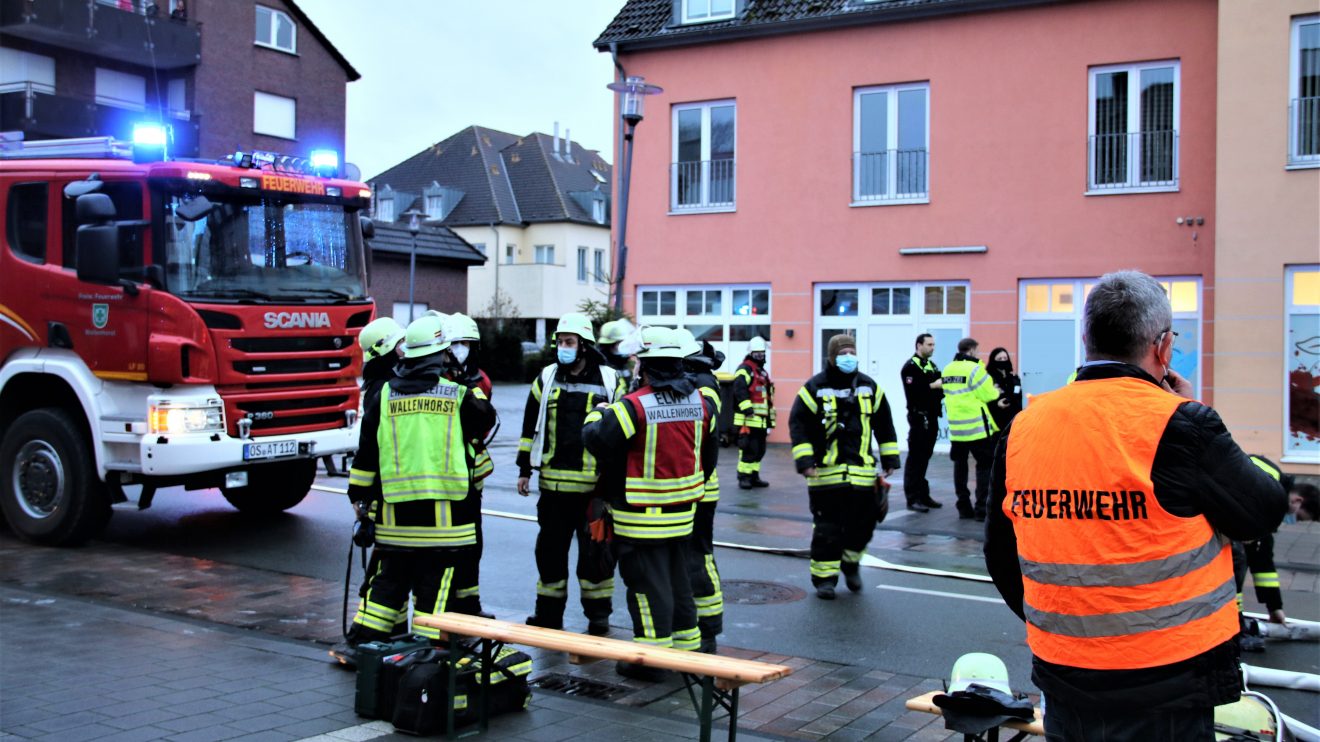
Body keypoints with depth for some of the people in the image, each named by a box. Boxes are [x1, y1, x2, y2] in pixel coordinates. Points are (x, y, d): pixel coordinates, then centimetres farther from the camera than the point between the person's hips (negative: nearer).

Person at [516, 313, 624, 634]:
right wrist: (524, 469, 12)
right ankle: (549, 612, 21)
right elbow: (531, 426, 13)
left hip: (595, 485, -3)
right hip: (554, 483, 3)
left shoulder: (610, 381, 0)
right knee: (550, 548, 9)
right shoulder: (546, 379, 8)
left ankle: (598, 612, 18)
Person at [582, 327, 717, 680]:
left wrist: (598, 413, 6)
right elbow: (709, 452, 15)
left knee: (648, 584, 1)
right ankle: (686, 646, 28)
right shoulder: (700, 401, 2)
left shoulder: (634, 406, -20)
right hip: (682, 511, 7)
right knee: (678, 579, 19)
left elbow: (596, 440, -15)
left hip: (642, 515, -7)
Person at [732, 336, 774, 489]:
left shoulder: (763, 373, 24)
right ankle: (743, 477, -5)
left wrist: (770, 419, 24)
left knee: (759, 450, 12)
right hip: (748, 419, -9)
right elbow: (740, 390, -21)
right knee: (749, 449, -11)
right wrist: (747, 408, -30)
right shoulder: (745, 369, -5)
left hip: (761, 420, 9)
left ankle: (754, 476, 20)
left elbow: (768, 398, 27)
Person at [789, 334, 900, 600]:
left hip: (862, 470, 3)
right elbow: (798, 423, -4)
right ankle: (824, 577, 13)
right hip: (826, 471, -3)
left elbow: (884, 424, 16)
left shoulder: (870, 387, 9)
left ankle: (850, 563, 32)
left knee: (862, 523, 6)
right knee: (827, 528, 0)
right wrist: (804, 461, -12)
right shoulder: (815, 388, -3)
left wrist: (890, 459, 13)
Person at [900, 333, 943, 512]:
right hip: (919, 417, -8)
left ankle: (923, 495, 19)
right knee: (915, 458, -7)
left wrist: (944, 387, 4)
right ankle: (913, 498, -4)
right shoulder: (910, 367, -10)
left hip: (931, 417, 8)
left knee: (924, 457, 13)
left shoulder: (931, 365, 19)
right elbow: (912, 391, -22)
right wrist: (933, 386, -18)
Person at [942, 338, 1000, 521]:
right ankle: (982, 508, -2)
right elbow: (987, 395, -13)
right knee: (985, 465, 2)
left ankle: (964, 507, 15)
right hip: (977, 426, -7)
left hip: (956, 427, 7)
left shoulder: (947, 370, 9)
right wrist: (996, 392, 9)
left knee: (960, 465, 12)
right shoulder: (974, 369, -13)